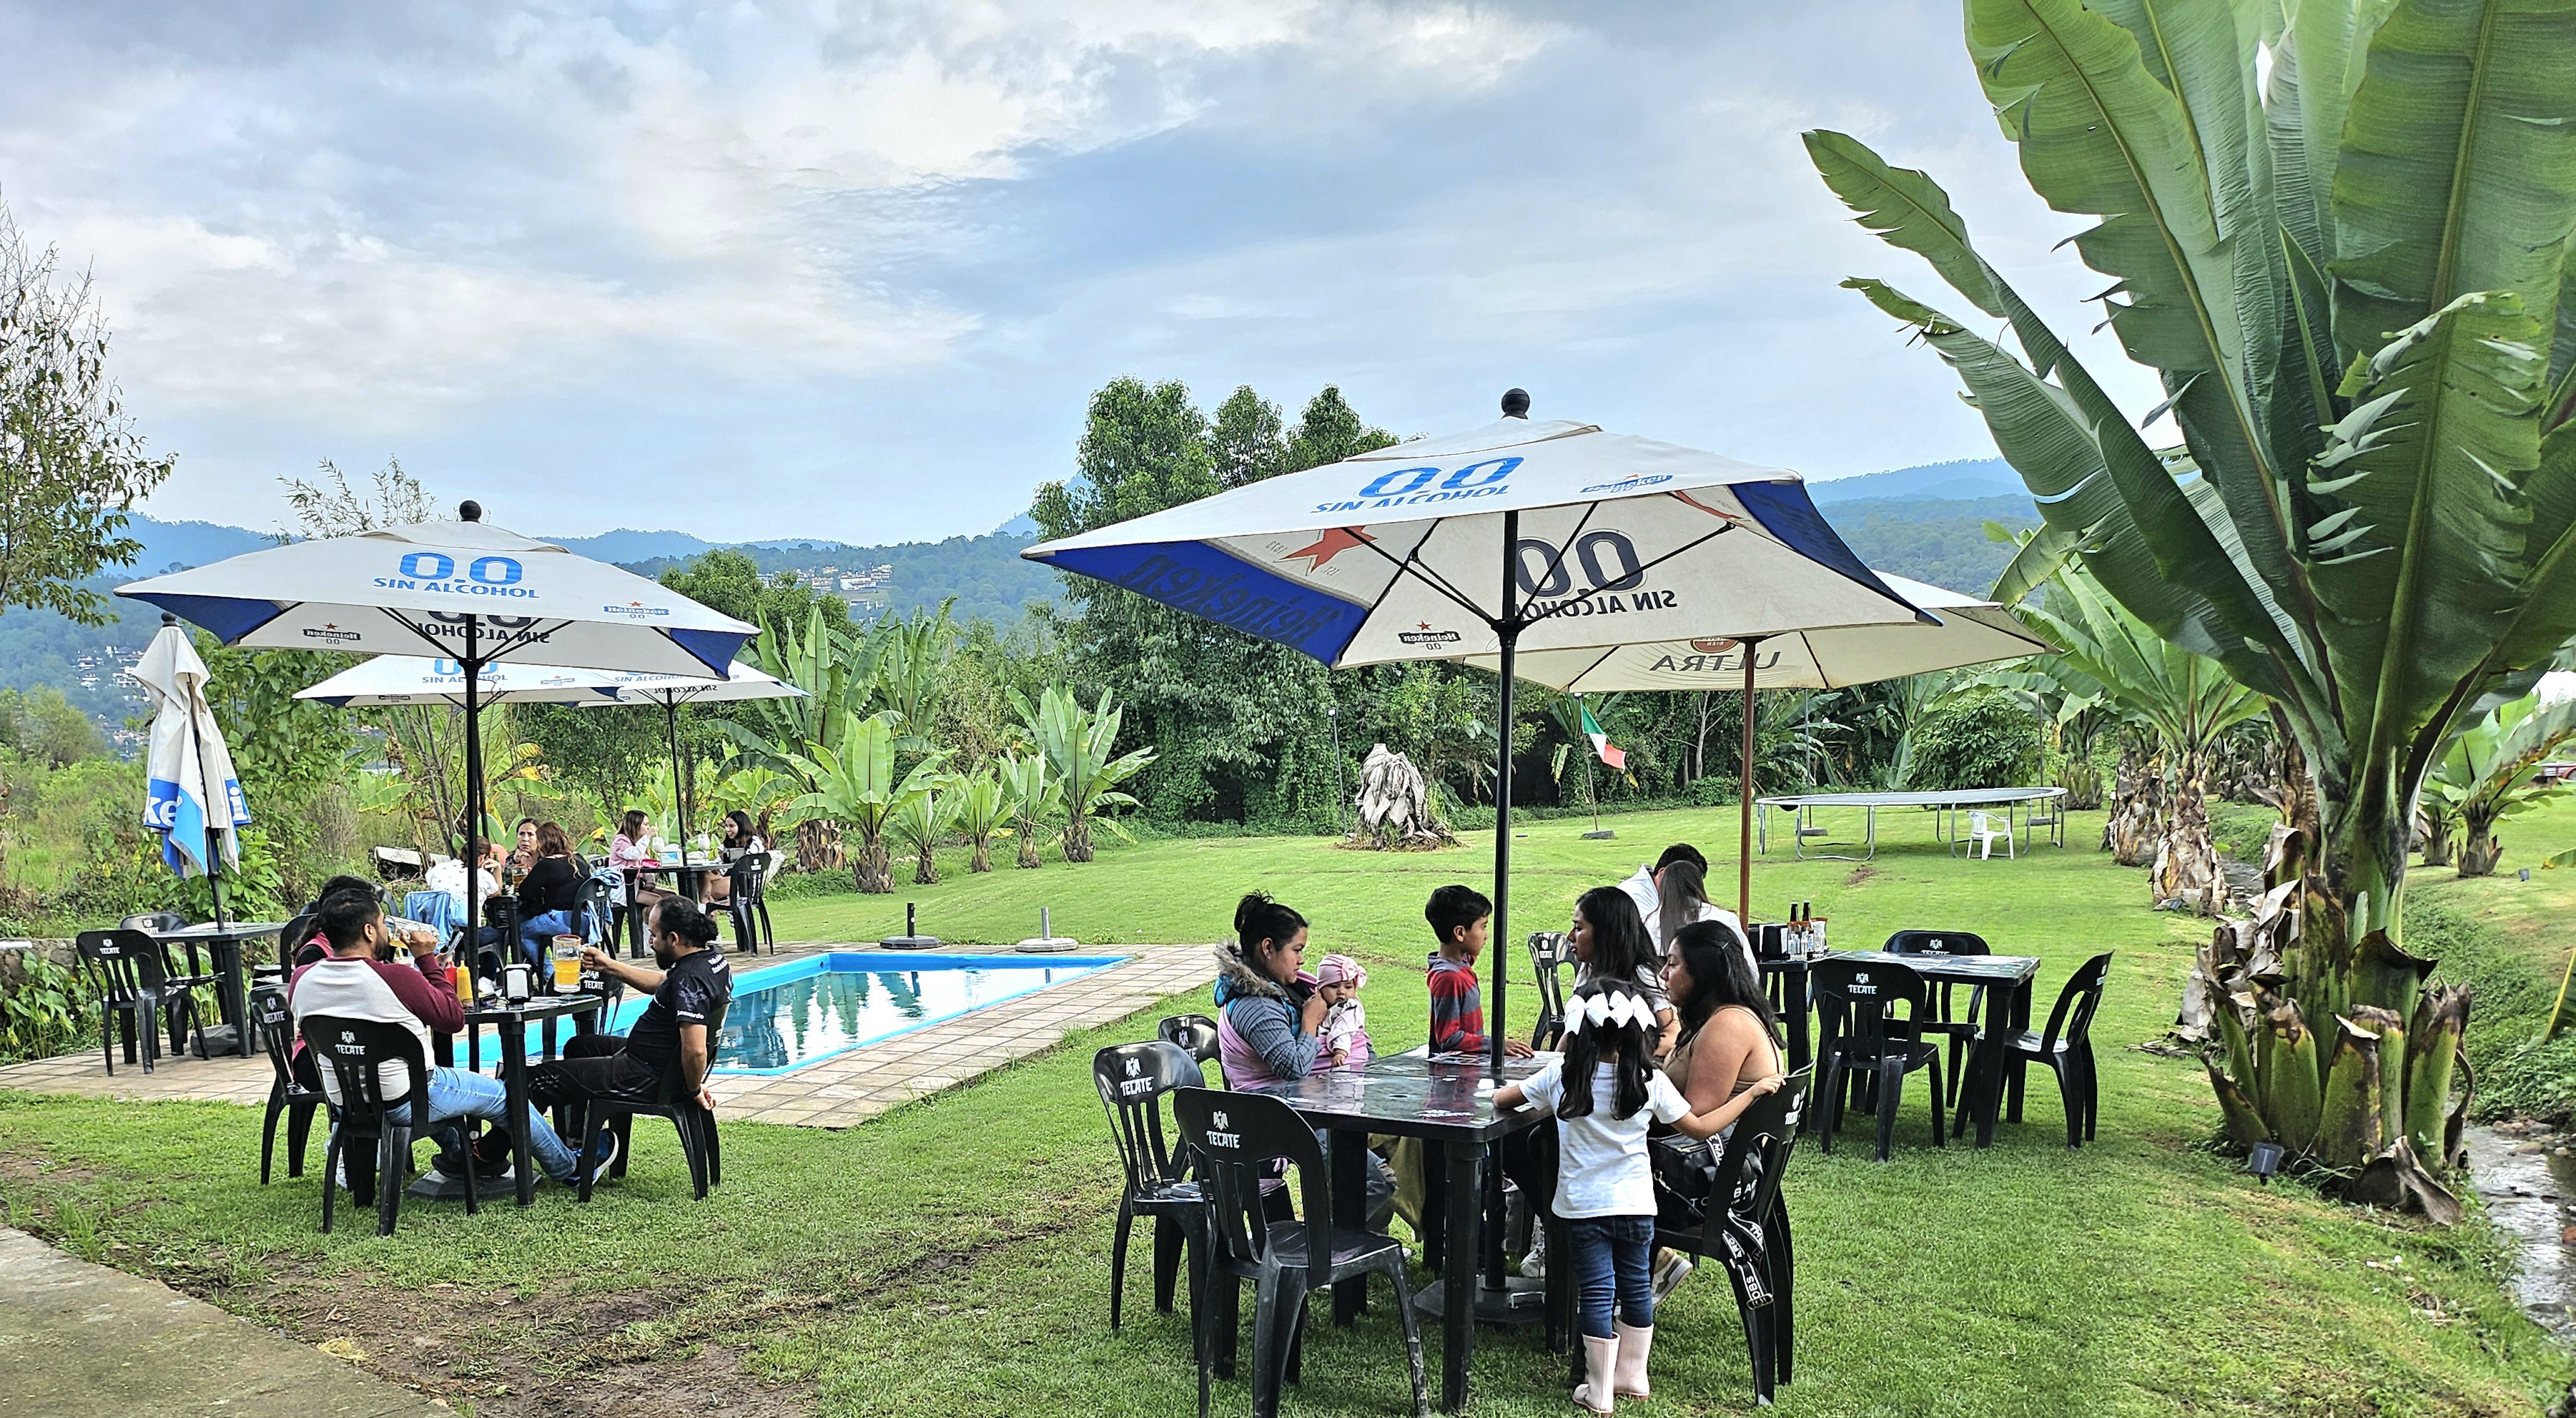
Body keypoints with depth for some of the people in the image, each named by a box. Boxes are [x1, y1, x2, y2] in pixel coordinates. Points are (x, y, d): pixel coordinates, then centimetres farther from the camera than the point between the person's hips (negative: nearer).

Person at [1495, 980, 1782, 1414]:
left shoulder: (1561, 1076, -8)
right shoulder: (1649, 1081, -9)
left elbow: (1500, 1098, 0)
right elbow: (1702, 1127, -3)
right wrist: (1754, 1091, 5)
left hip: (1582, 1207, -1)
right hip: (1635, 1205, 1)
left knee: (1597, 1293, 5)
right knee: (1636, 1287, 17)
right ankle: (1632, 1377, 28)